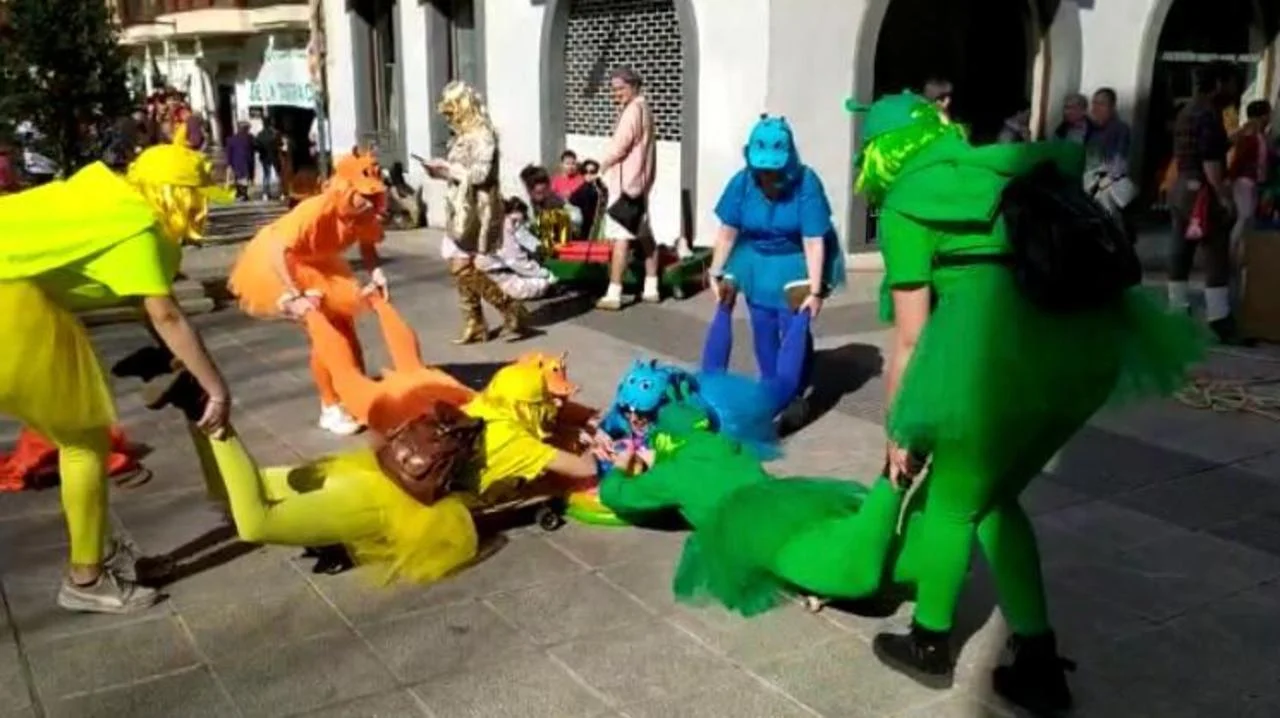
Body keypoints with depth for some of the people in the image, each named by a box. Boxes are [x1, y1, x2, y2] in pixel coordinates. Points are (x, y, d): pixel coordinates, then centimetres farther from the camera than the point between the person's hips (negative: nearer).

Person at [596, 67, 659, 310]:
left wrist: (604, 164, -3)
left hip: (626, 180, -11)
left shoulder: (633, 109, -13)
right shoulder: (643, 107, 18)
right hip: (639, 180, 11)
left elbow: (621, 144, -20)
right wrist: (609, 164, 7)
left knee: (621, 238, -12)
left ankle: (613, 294, -14)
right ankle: (651, 289, 22)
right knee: (645, 236, 15)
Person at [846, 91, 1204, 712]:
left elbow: (909, 339, 3)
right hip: (1090, 345, 7)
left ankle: (929, 647, 36)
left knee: (951, 503, 16)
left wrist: (898, 430, 15)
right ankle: (1039, 666, 27)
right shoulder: (992, 169, 24)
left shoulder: (904, 206, 4)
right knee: (993, 497, 24)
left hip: (1011, 351, -7)